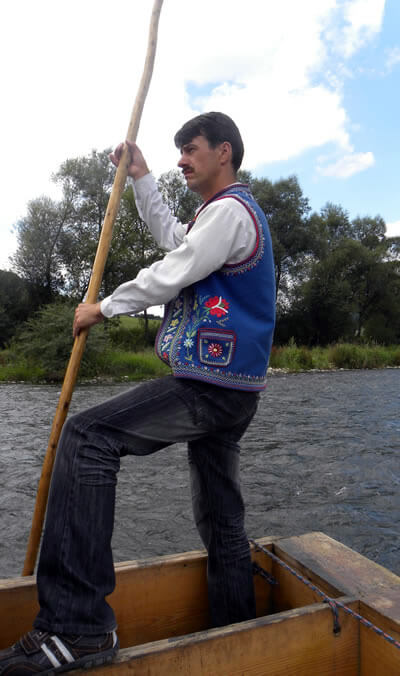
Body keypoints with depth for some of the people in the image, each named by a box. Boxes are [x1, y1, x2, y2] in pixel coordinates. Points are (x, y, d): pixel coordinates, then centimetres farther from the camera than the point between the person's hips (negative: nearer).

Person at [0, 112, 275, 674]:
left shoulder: (229, 209, -8)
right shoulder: (231, 210, 25)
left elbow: (170, 276, -13)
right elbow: (173, 240, 36)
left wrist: (103, 309, 1)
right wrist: (141, 177, 34)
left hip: (209, 388, -11)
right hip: (230, 390, 11)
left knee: (87, 437, -17)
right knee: (222, 521, 15)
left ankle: (78, 627, -16)